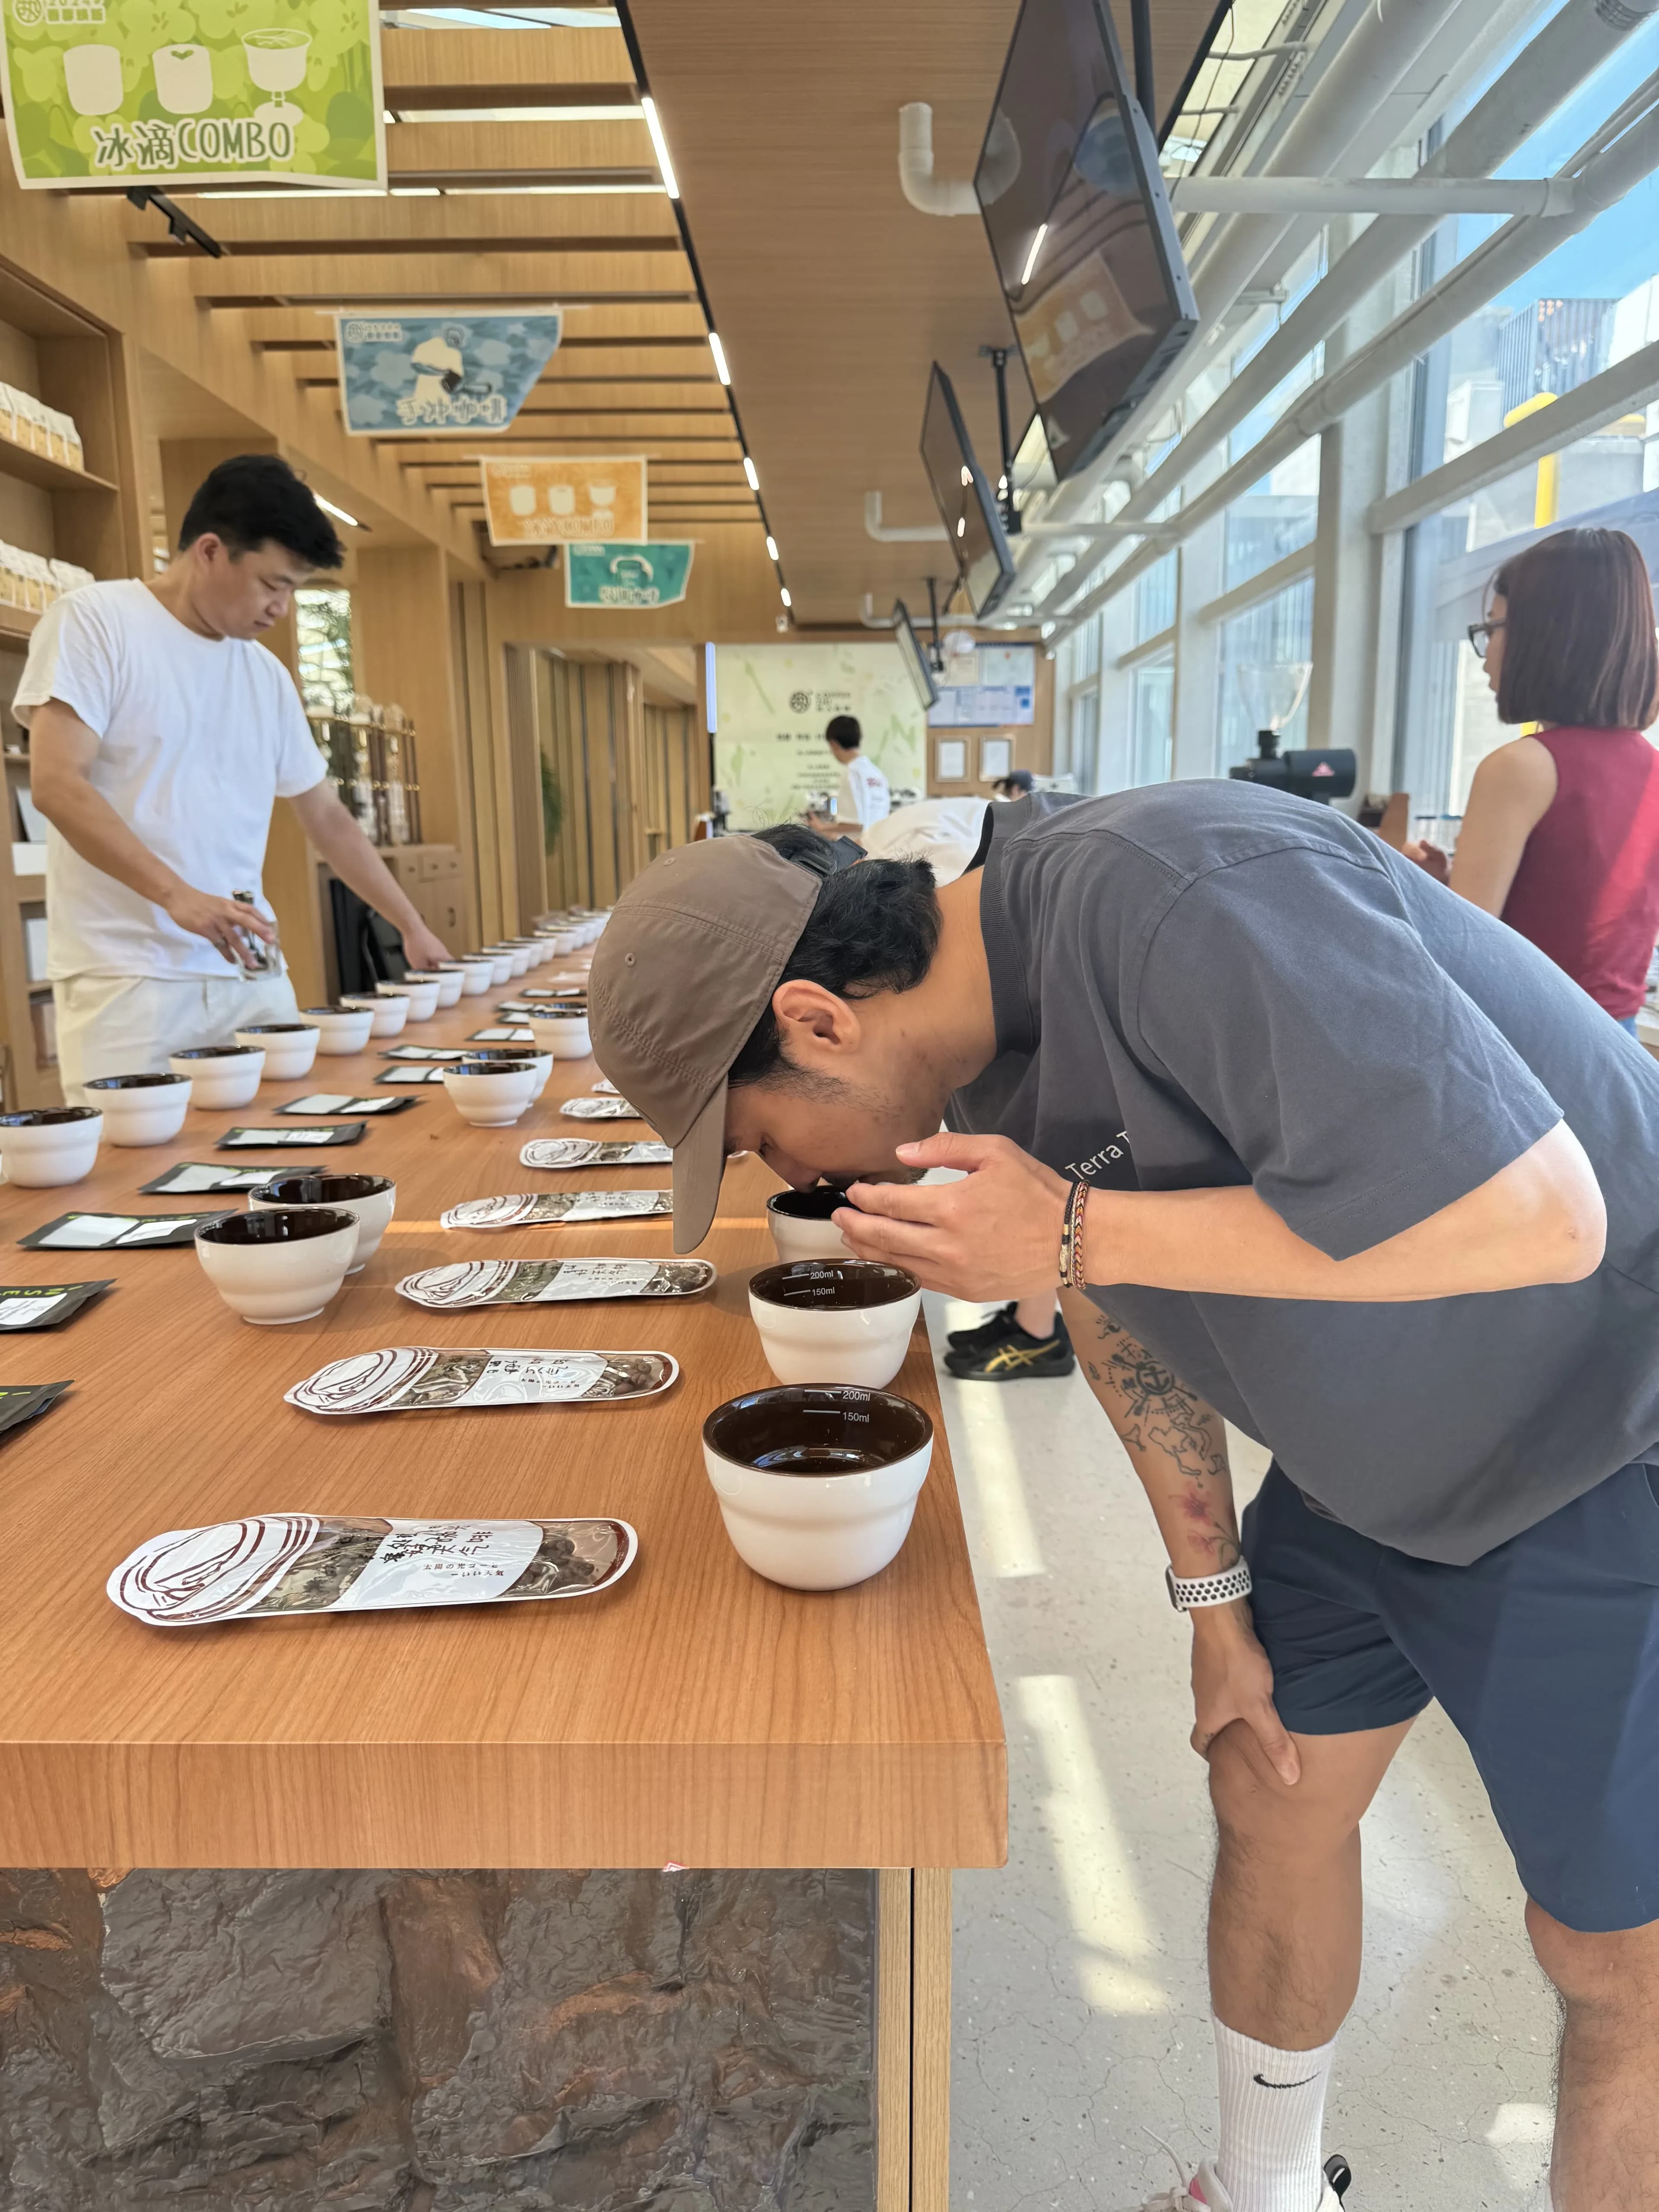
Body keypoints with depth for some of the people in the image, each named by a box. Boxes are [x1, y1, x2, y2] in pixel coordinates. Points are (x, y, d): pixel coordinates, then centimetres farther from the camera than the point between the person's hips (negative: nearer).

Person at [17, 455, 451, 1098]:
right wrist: (176, 895, -24)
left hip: (251, 972, 5)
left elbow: (326, 816, 23)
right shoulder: (93, 623, -1)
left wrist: (412, 925, 19)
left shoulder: (267, 676, 16)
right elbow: (57, 783, -12)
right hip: (127, 978, -5)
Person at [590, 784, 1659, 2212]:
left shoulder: (1176, 896, -33)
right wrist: (1214, 1595, 11)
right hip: (1374, 1456, 8)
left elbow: (1537, 1214, -36)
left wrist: (1067, 1235, -32)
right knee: (1272, 1801, 17)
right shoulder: (986, 1048, -5)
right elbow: (1120, 1313, 7)